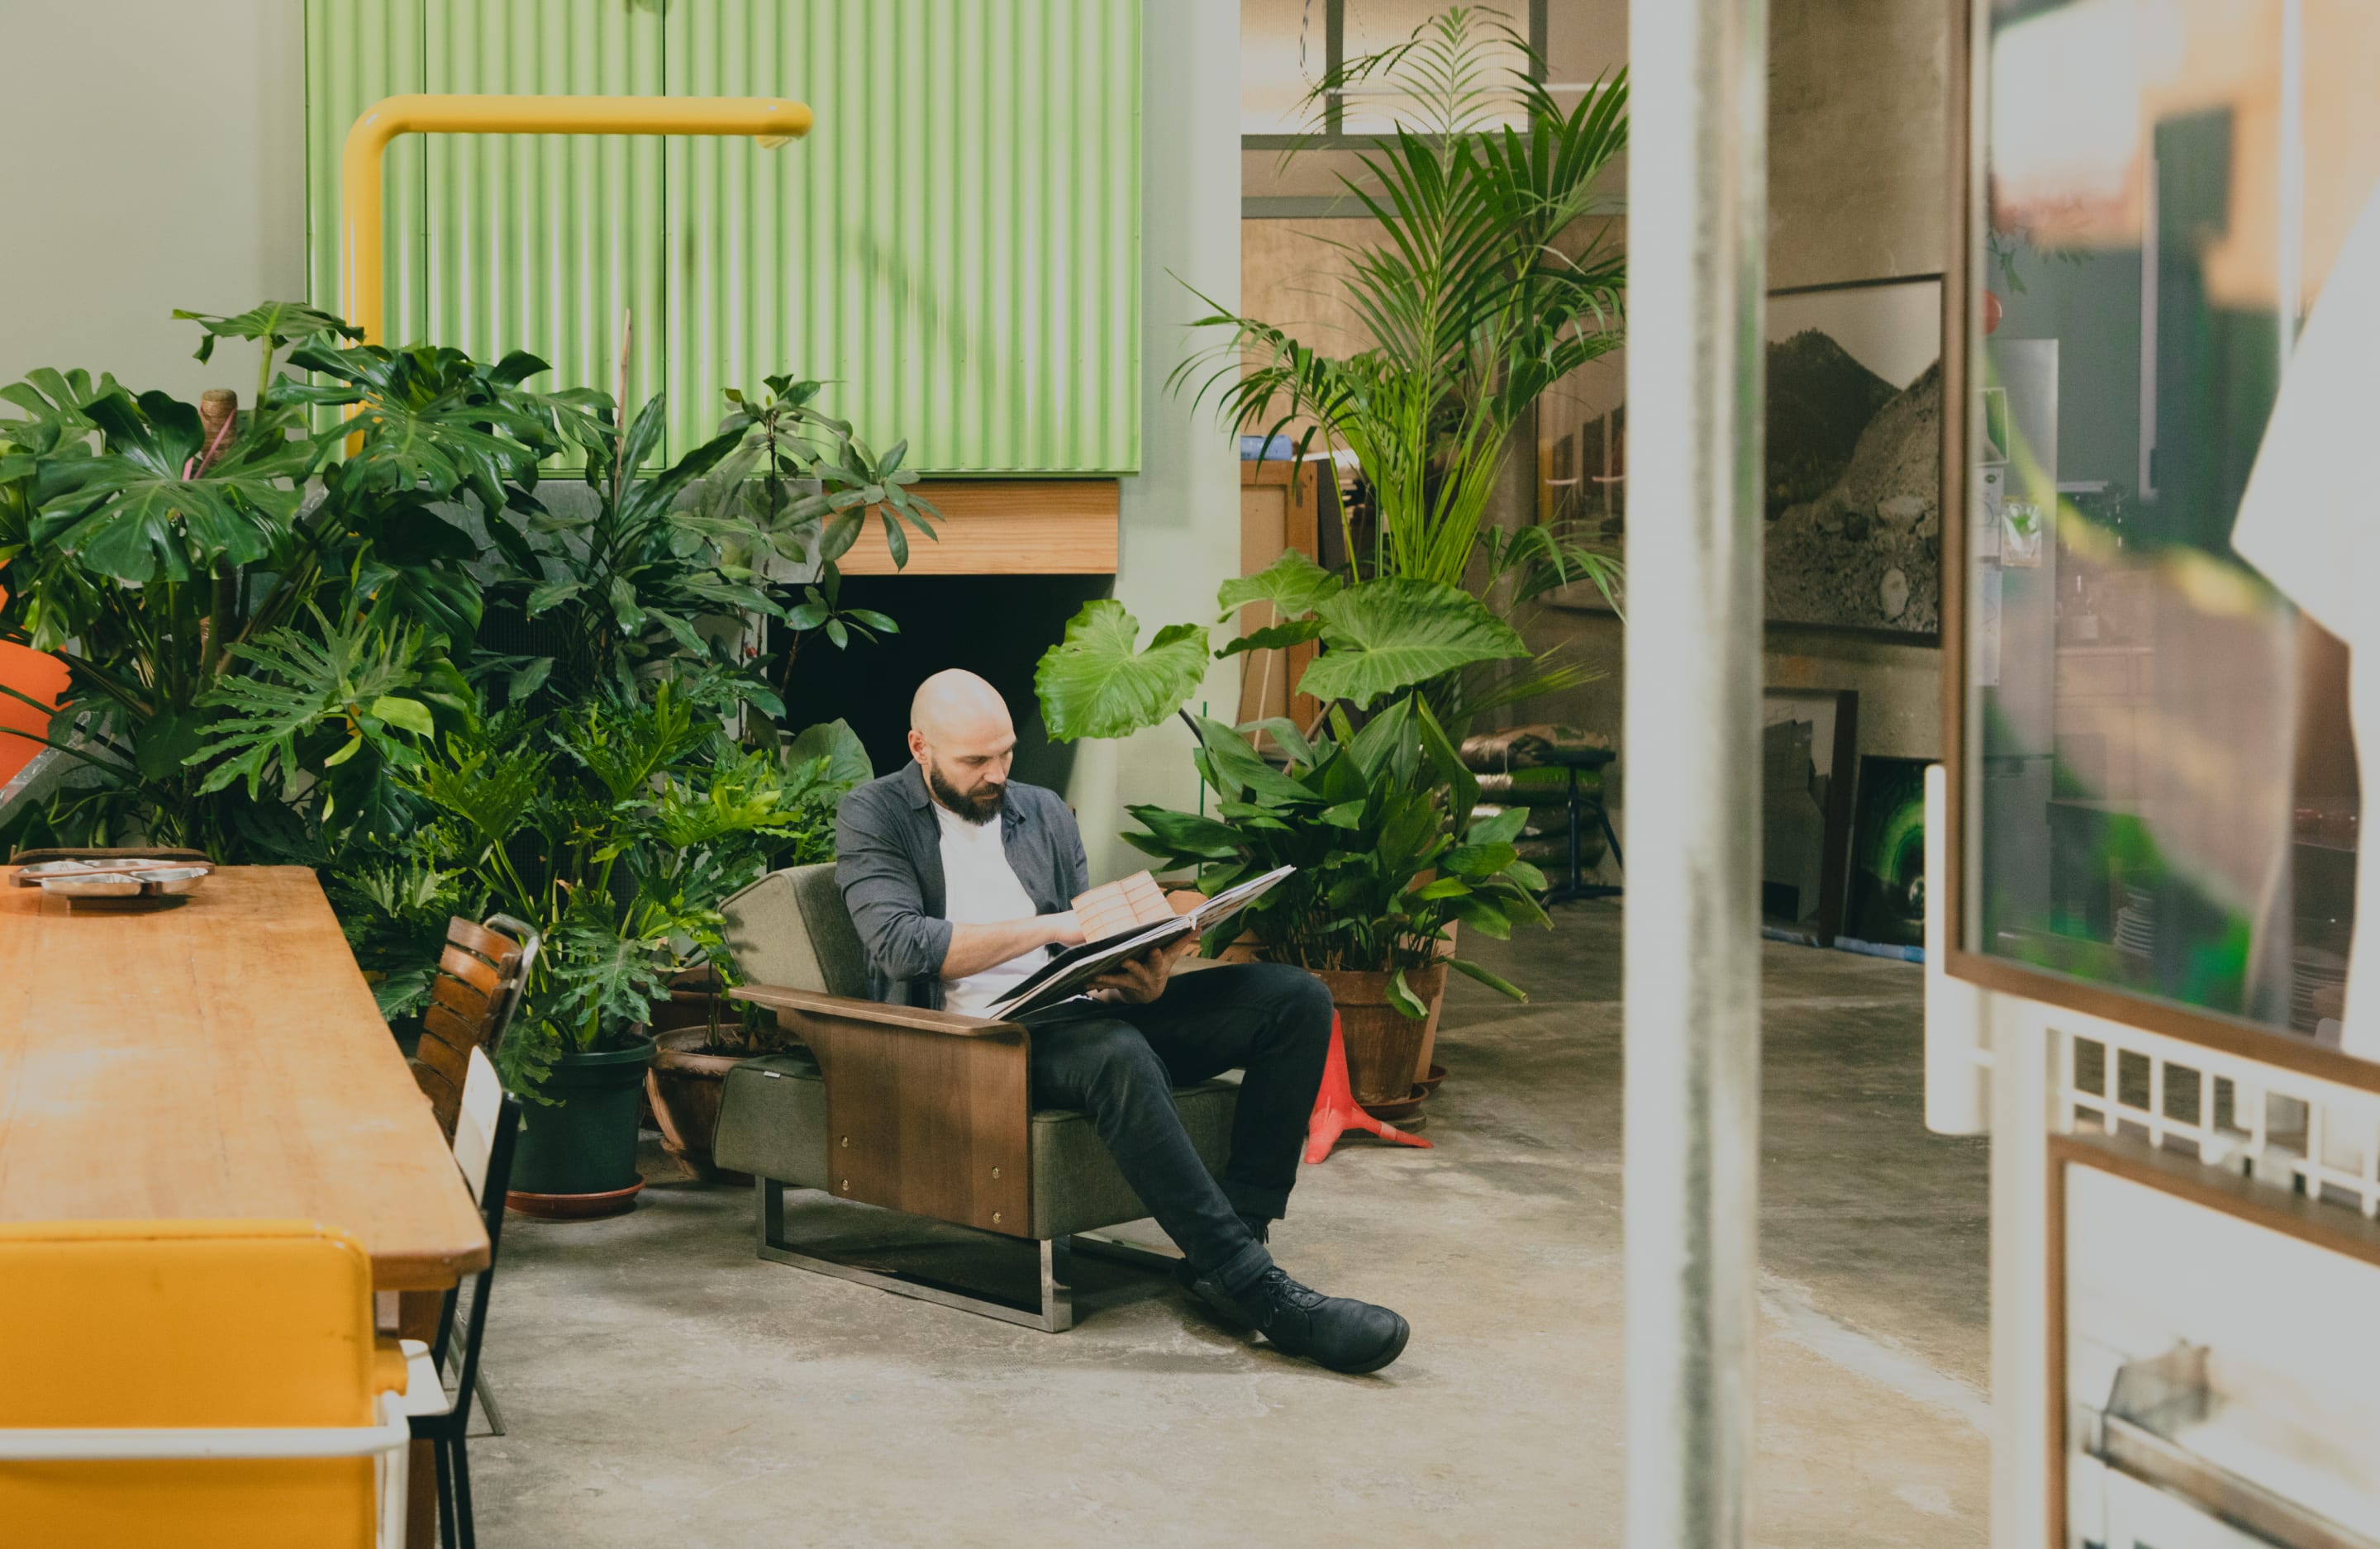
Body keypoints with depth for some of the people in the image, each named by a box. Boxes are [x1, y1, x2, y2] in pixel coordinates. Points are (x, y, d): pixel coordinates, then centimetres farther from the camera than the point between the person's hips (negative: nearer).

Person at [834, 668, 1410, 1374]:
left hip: (1076, 1011, 6)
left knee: (1296, 998, -13)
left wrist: (1139, 977, -8)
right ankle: (1254, 1286, -40)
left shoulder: (1044, 812, 20)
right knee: (1118, 1055, -40)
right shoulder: (872, 818, 4)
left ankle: (1226, 1248, -20)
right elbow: (901, 944, -11)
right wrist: (1051, 926, -16)